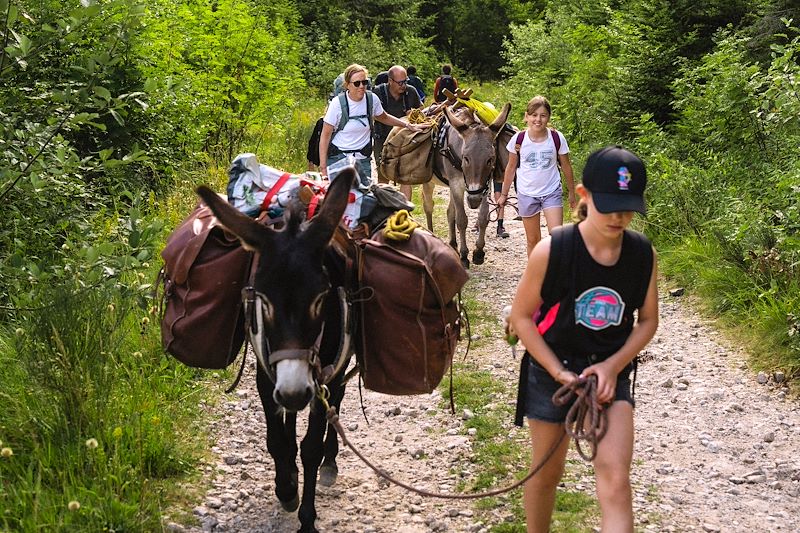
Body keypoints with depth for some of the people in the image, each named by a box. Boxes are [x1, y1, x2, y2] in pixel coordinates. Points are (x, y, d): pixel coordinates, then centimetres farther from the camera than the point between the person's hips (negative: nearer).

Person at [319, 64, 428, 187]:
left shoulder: (372, 99, -1)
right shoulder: (337, 103, -11)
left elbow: (384, 118, 22)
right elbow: (325, 136, -8)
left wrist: (409, 125, 14)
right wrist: (323, 168, -12)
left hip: (362, 159, 3)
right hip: (338, 158, -3)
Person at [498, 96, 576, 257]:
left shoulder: (557, 138, -10)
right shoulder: (518, 140, -9)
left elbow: (566, 166, 4)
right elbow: (511, 168, 5)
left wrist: (571, 192, 11)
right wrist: (504, 194, 10)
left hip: (551, 192, -1)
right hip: (527, 194, 1)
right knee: (533, 240, 10)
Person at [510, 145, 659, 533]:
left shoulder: (643, 254, -9)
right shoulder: (551, 252, -18)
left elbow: (648, 320, 2)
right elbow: (521, 316, -8)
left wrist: (612, 366, -13)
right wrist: (558, 372, -15)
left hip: (610, 373, 1)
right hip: (551, 371, -1)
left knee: (615, 478, -13)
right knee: (547, 473, 14)